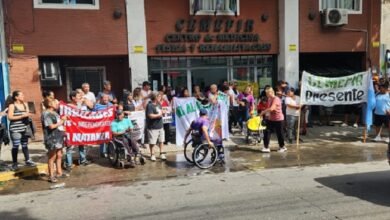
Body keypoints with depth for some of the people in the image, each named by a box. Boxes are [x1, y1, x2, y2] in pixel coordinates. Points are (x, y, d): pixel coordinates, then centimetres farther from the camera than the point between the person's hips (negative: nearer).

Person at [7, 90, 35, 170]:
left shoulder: (25, 104, 11)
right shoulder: (12, 105, -4)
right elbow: (10, 117, -11)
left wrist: (28, 115, -4)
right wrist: (22, 116, -16)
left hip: (24, 128, 5)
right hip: (15, 129, -5)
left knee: (25, 145, 10)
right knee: (15, 146, -3)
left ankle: (27, 160, 19)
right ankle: (14, 163, 6)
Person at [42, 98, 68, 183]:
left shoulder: (54, 113, 15)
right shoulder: (46, 114, -13)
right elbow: (51, 126, -20)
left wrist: (63, 119, 8)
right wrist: (60, 122, -10)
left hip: (58, 137, 9)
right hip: (52, 138, -9)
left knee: (59, 155, 15)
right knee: (52, 157, -2)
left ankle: (59, 173, 27)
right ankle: (51, 176, 6)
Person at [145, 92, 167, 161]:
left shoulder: (159, 104, 11)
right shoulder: (150, 105, -16)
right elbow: (151, 116, -24)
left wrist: (163, 112, 1)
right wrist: (158, 115, -14)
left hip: (160, 126, 8)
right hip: (152, 127, -8)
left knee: (161, 141, 13)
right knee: (152, 142, 2)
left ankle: (161, 153, 24)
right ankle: (152, 155, 16)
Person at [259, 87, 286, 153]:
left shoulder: (276, 99, -20)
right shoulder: (269, 99, 8)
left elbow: (271, 109, -31)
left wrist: (263, 112, -24)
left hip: (278, 119, -8)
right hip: (271, 119, 8)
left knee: (279, 133, 6)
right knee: (267, 132, -1)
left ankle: (282, 147, 25)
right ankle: (266, 147, 2)